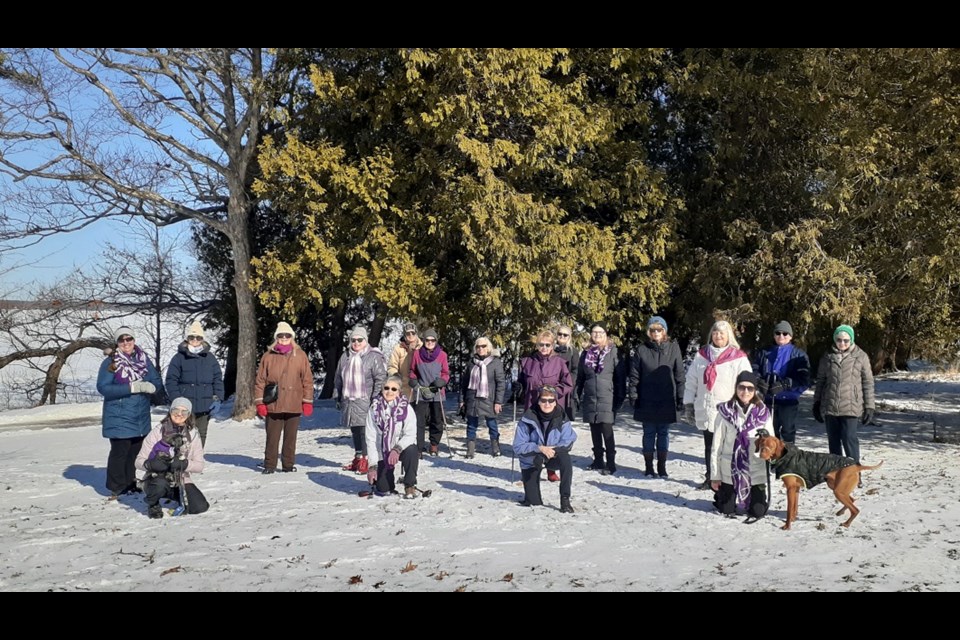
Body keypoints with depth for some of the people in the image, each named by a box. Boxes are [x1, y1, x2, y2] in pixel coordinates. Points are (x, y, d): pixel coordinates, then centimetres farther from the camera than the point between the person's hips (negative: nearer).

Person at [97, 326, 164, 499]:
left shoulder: (144, 360, 8)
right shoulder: (110, 363, -5)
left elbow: (157, 382, 8)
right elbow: (103, 387, -15)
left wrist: (149, 386, -16)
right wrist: (131, 388, -21)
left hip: (141, 418, 5)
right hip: (119, 418, -5)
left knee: (135, 451, 13)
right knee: (120, 451, -4)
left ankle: (130, 484, 26)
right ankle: (116, 488, 8)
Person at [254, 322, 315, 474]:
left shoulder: (300, 356, 3)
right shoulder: (268, 356, 2)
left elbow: (308, 380, 4)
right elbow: (260, 380, 3)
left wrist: (308, 402, 0)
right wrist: (259, 402, -2)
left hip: (294, 405, 1)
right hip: (273, 405, 0)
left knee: (290, 437, 9)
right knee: (272, 437, 5)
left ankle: (288, 464, 20)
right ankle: (269, 465, 15)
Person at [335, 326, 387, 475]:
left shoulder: (374, 357, -5)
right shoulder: (345, 357, 13)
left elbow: (380, 379, -8)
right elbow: (338, 378, 21)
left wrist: (375, 399, -12)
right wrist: (338, 397, 19)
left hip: (365, 402, -6)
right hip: (349, 401, 6)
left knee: (365, 430, -8)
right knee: (355, 430, 12)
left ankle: (365, 460, -4)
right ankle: (358, 458, 22)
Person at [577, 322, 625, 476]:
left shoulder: (613, 352, -1)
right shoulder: (586, 353, 11)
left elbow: (620, 376, -2)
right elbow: (580, 377, 16)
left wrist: (619, 398, -6)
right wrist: (579, 396, 10)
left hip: (607, 398, -4)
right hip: (590, 399, 4)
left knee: (607, 430, -9)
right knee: (595, 432, 11)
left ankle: (611, 463, -3)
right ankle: (598, 461, 22)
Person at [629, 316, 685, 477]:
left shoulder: (673, 348, 1)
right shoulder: (641, 350, -1)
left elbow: (679, 375, 2)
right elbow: (634, 376, 1)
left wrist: (680, 397, -1)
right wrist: (634, 396, -5)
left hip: (667, 401, 0)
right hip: (647, 401, 0)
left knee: (663, 433, 8)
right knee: (649, 433, 7)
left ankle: (662, 466, 18)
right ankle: (648, 467, 17)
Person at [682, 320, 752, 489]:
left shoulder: (739, 358, -4)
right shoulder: (701, 355, 8)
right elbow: (691, 381, 11)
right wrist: (688, 404, 9)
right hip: (705, 411, 4)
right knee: (709, 446, 14)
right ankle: (710, 477, 25)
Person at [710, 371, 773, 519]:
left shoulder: (763, 413, -3)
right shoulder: (725, 411, -8)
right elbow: (717, 445, -4)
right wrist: (715, 475, -3)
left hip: (756, 471, 1)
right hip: (730, 470, -1)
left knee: (758, 512, 4)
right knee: (727, 510, 7)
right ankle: (720, 495, 41)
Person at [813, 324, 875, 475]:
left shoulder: (860, 356, 1)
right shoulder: (828, 357, 9)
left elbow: (868, 382, 3)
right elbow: (820, 381, 15)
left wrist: (869, 406, 0)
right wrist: (816, 403, 14)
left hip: (851, 407, -3)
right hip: (830, 406, 3)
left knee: (849, 438, -10)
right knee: (833, 440, 9)